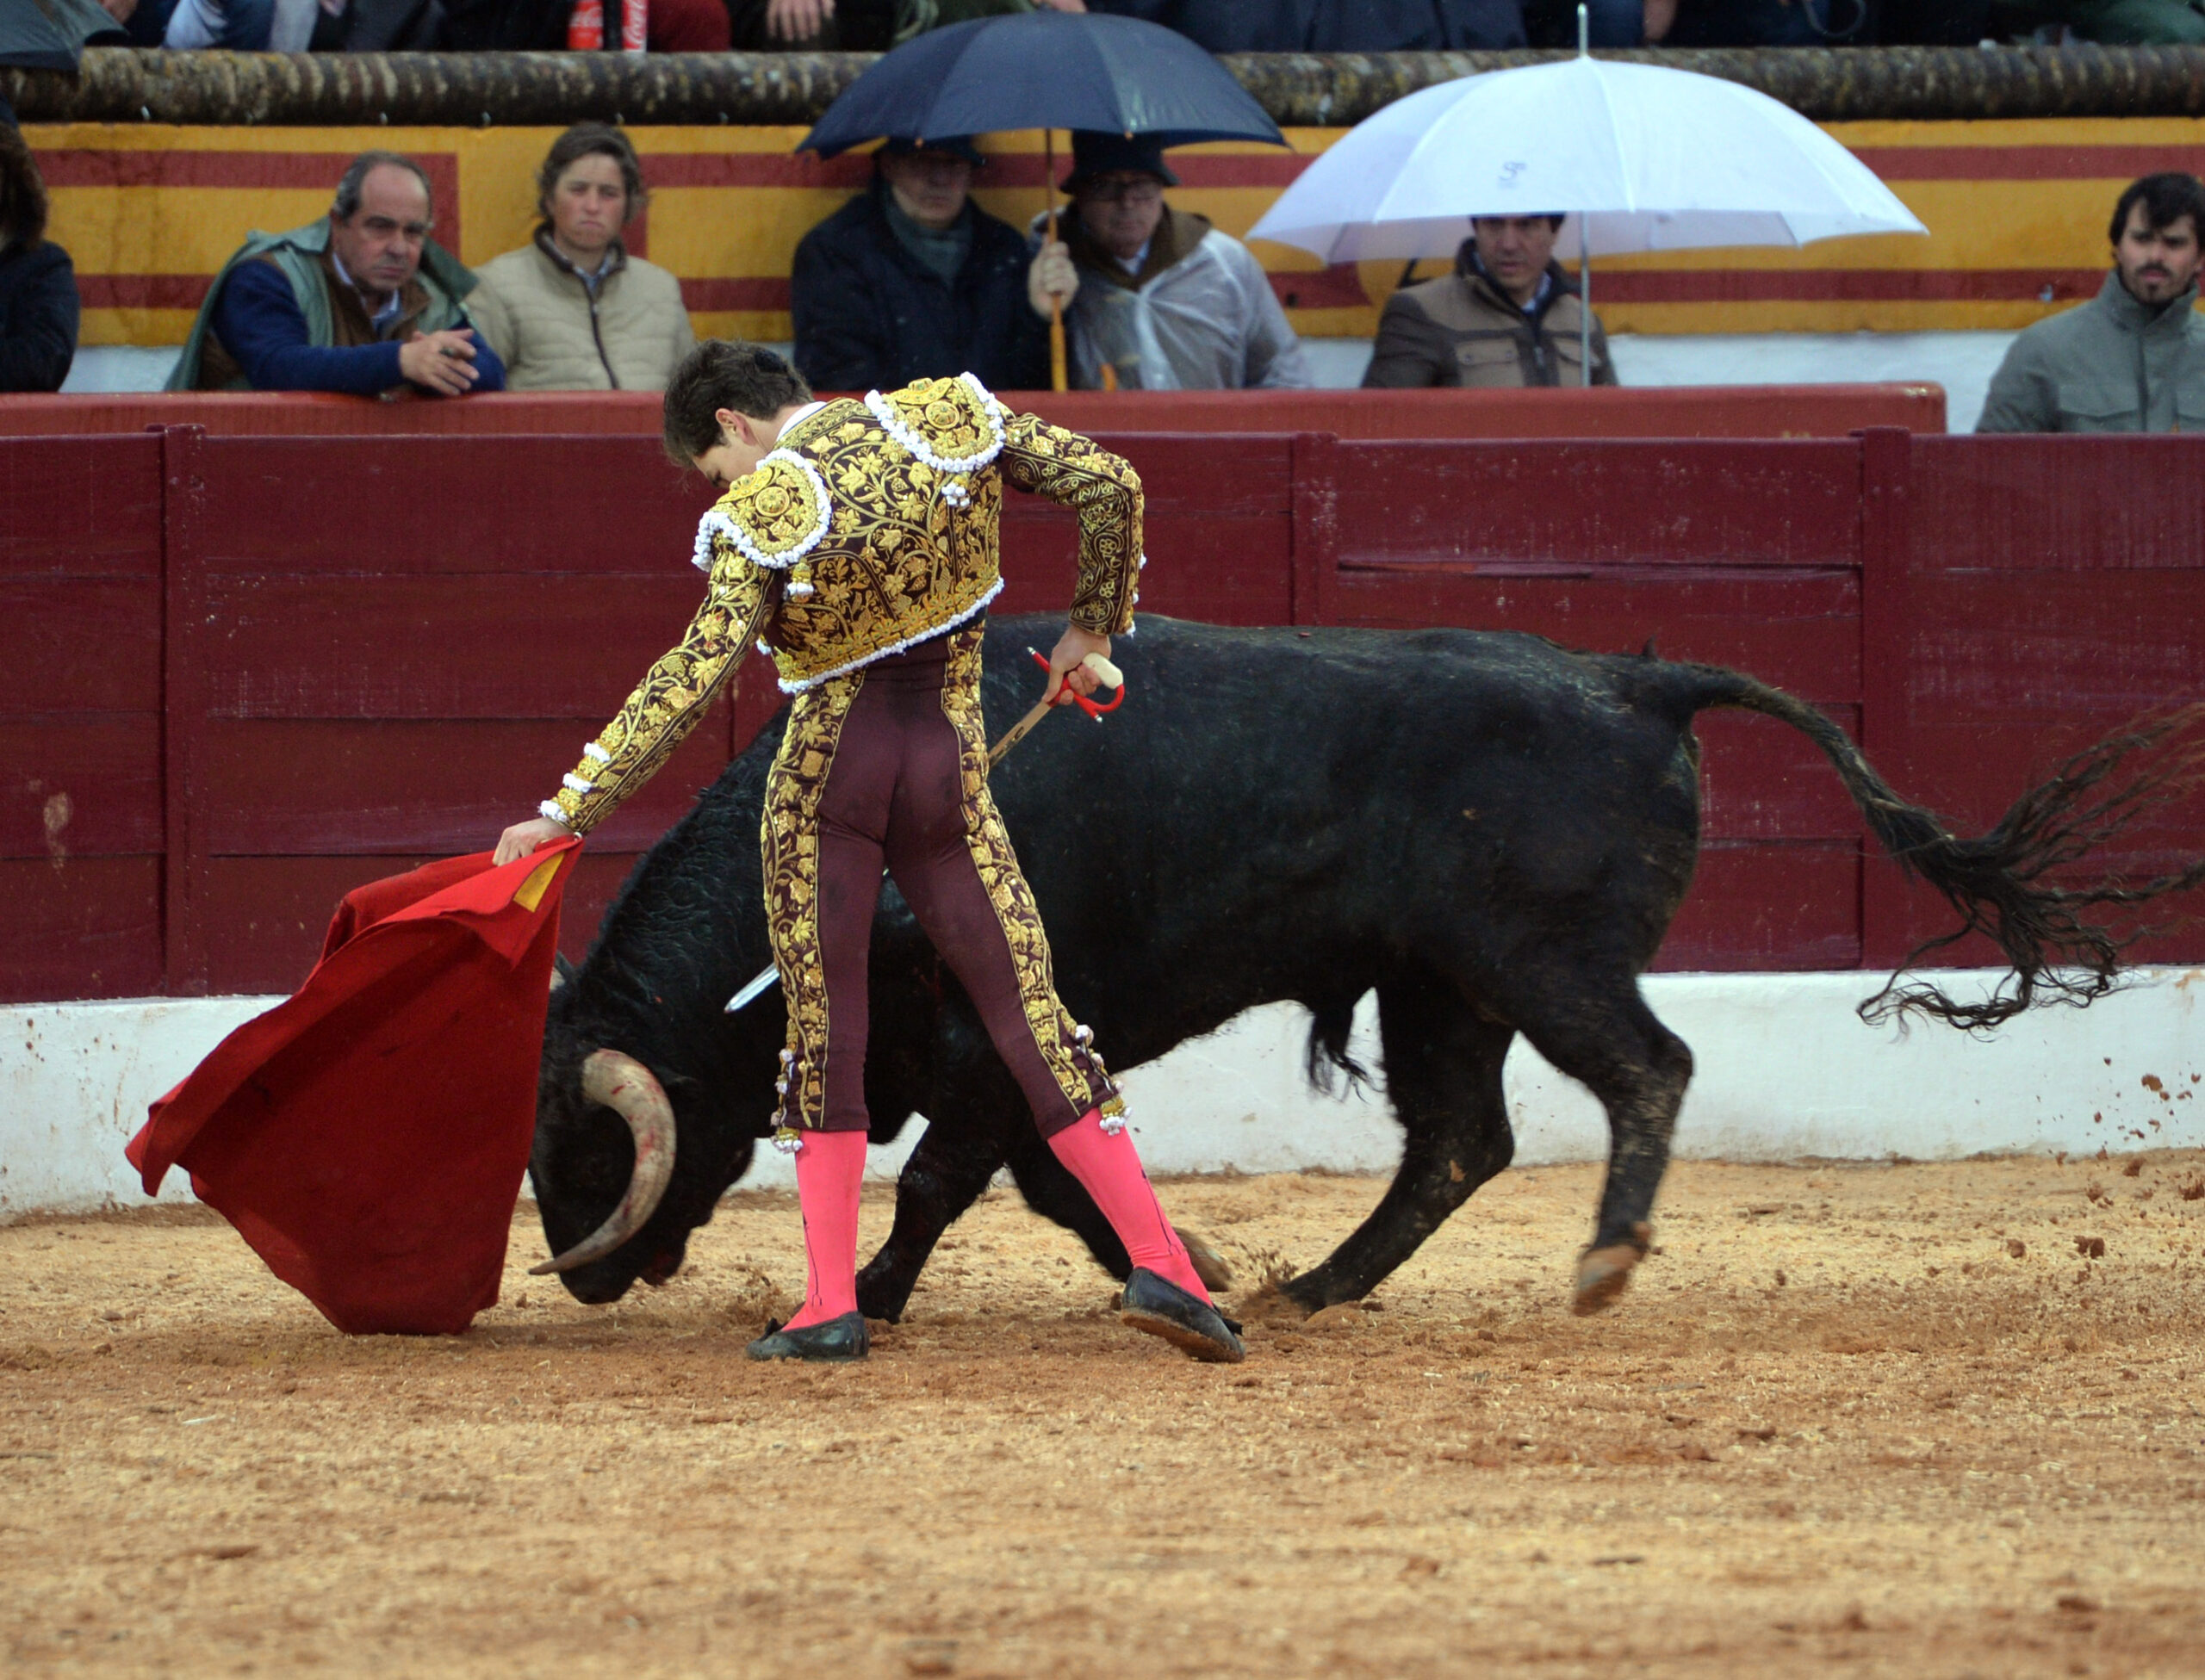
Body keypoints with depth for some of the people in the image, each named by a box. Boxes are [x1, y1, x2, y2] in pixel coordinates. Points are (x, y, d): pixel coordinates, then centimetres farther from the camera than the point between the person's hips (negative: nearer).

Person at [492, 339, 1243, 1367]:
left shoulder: (765, 515, -14)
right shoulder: (953, 420, -2)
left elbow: (693, 680, -20)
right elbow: (1108, 485, -1)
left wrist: (572, 807, -19)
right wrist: (1094, 623, 14)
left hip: (826, 772, -3)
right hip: (948, 769, 3)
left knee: (823, 1035, 7)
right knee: (1030, 1020, 5)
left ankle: (831, 1308, 0)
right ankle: (1159, 1266, -4)